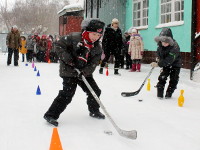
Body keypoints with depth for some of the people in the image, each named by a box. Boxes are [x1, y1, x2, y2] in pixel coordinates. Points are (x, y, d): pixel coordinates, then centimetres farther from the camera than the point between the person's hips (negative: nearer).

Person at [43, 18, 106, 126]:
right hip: (69, 70, -6)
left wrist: (84, 72, -23)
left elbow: (93, 63, -6)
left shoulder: (97, 48, -1)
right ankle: (51, 115, -7)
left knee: (95, 91, 9)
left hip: (85, 72, 6)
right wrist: (66, 57, -22)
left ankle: (94, 111, 34)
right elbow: (59, 45, -10)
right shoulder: (74, 38, -16)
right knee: (67, 93, -14)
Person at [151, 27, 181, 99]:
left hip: (175, 64, -4)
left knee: (173, 80, -3)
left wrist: (158, 64, -44)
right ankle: (160, 93, 1)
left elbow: (168, 61, -40)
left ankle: (169, 93, 12)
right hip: (166, 64, 5)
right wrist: (159, 58, -3)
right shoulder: (160, 44, -16)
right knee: (162, 77, -5)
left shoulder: (175, 47, -37)